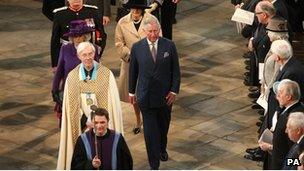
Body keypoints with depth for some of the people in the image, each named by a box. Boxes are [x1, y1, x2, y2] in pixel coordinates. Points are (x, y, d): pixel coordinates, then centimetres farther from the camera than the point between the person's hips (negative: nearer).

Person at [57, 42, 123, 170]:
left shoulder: (106, 74, -4)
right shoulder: (72, 77, 1)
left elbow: (111, 103, -4)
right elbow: (71, 106, 3)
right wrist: (86, 122, -8)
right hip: (81, 126, 1)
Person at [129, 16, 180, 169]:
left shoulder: (169, 46, -6)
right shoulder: (137, 47, -6)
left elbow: (175, 70, -1)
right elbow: (133, 71, 5)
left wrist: (174, 91, -6)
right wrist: (131, 91, 10)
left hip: (165, 94, 1)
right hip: (145, 96, -1)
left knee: (163, 125, 19)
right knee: (150, 129, -4)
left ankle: (162, 149, 47)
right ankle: (154, 164, 1)